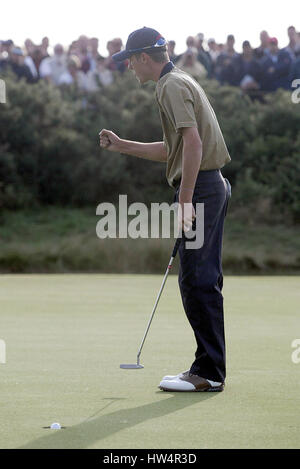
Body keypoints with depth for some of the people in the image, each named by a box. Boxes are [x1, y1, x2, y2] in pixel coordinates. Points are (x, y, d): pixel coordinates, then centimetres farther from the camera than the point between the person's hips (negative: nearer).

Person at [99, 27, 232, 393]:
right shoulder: (180, 82, 21)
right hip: (214, 185, 11)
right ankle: (210, 369, 14)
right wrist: (122, 146, 27)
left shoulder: (172, 86, -11)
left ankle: (208, 372, -8)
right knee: (205, 280, 11)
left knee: (196, 281, -9)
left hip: (199, 187, -11)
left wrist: (186, 201, -23)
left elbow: (193, 142, -22)